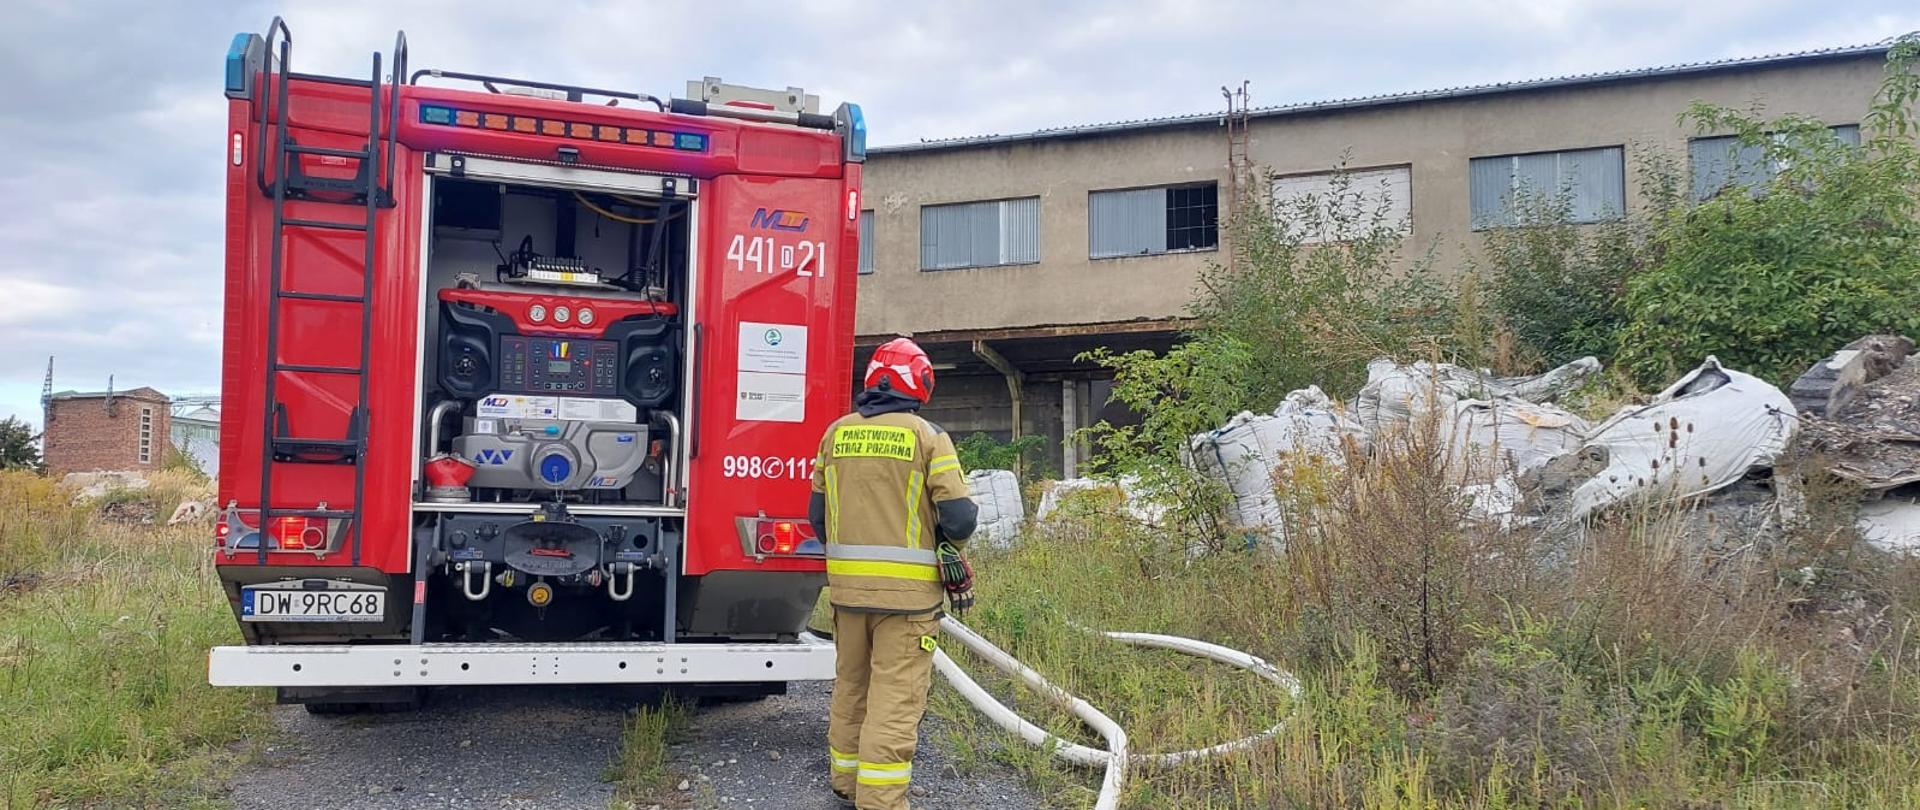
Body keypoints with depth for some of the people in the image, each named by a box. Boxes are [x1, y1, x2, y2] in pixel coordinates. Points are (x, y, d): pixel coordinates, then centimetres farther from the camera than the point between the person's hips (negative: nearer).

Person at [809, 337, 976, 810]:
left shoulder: (836, 433, 6)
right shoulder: (926, 436, -7)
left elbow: (816, 513, 11)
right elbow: (959, 517, -11)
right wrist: (946, 540, 11)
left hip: (846, 584, 5)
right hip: (906, 589, -5)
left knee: (850, 685, 20)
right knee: (896, 698, 0)